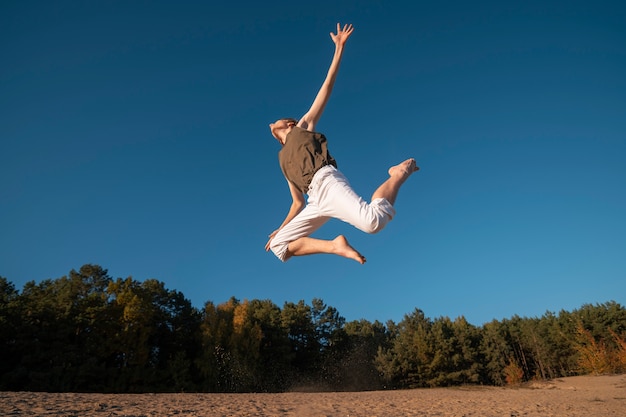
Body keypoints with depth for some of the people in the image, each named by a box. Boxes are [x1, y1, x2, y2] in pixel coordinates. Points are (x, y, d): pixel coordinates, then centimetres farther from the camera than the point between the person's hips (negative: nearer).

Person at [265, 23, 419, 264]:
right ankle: (335, 246, -10)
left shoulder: (303, 126, 23)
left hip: (326, 181, -6)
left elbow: (327, 87, 17)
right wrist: (281, 229, 31)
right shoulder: (284, 160, 35)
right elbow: (298, 203, 34)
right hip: (316, 201, 6)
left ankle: (400, 172, -4)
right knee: (278, 246, 0)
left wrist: (339, 48, 14)